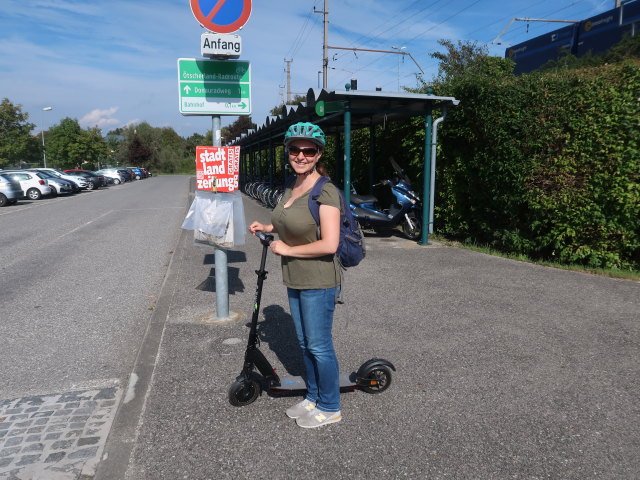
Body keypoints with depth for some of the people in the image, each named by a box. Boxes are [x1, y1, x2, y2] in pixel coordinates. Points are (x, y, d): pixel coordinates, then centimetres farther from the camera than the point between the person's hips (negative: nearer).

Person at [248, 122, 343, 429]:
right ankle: (313, 397, 39)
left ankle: (329, 408, 25)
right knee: (304, 343, 20)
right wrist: (267, 228, 11)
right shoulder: (291, 188, 8)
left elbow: (329, 244, -26)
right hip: (295, 280, 9)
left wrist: (287, 250, -18)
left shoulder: (325, 191, -20)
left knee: (319, 346, 4)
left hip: (318, 282, -9)